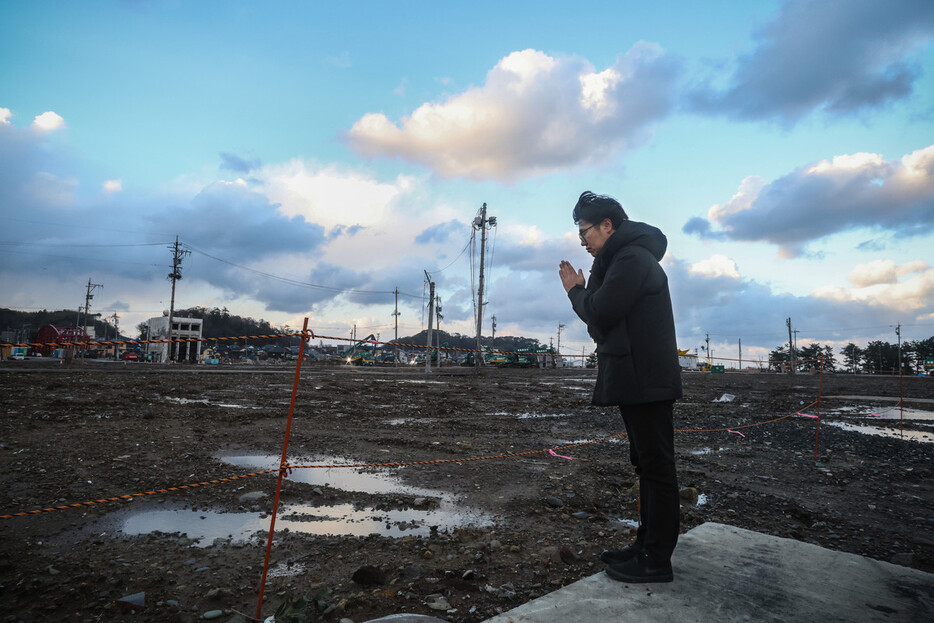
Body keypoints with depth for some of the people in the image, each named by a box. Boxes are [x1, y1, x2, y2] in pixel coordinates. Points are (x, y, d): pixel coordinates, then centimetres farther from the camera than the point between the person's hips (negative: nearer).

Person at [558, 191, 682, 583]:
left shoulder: (632, 258, -13)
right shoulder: (621, 259, 21)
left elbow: (600, 313, -19)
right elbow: (603, 316, 18)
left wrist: (576, 291, -1)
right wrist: (582, 290, 5)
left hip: (646, 382, -11)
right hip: (637, 381, 11)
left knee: (656, 467, -4)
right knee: (648, 466, 15)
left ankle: (657, 561, 5)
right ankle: (647, 545, 26)